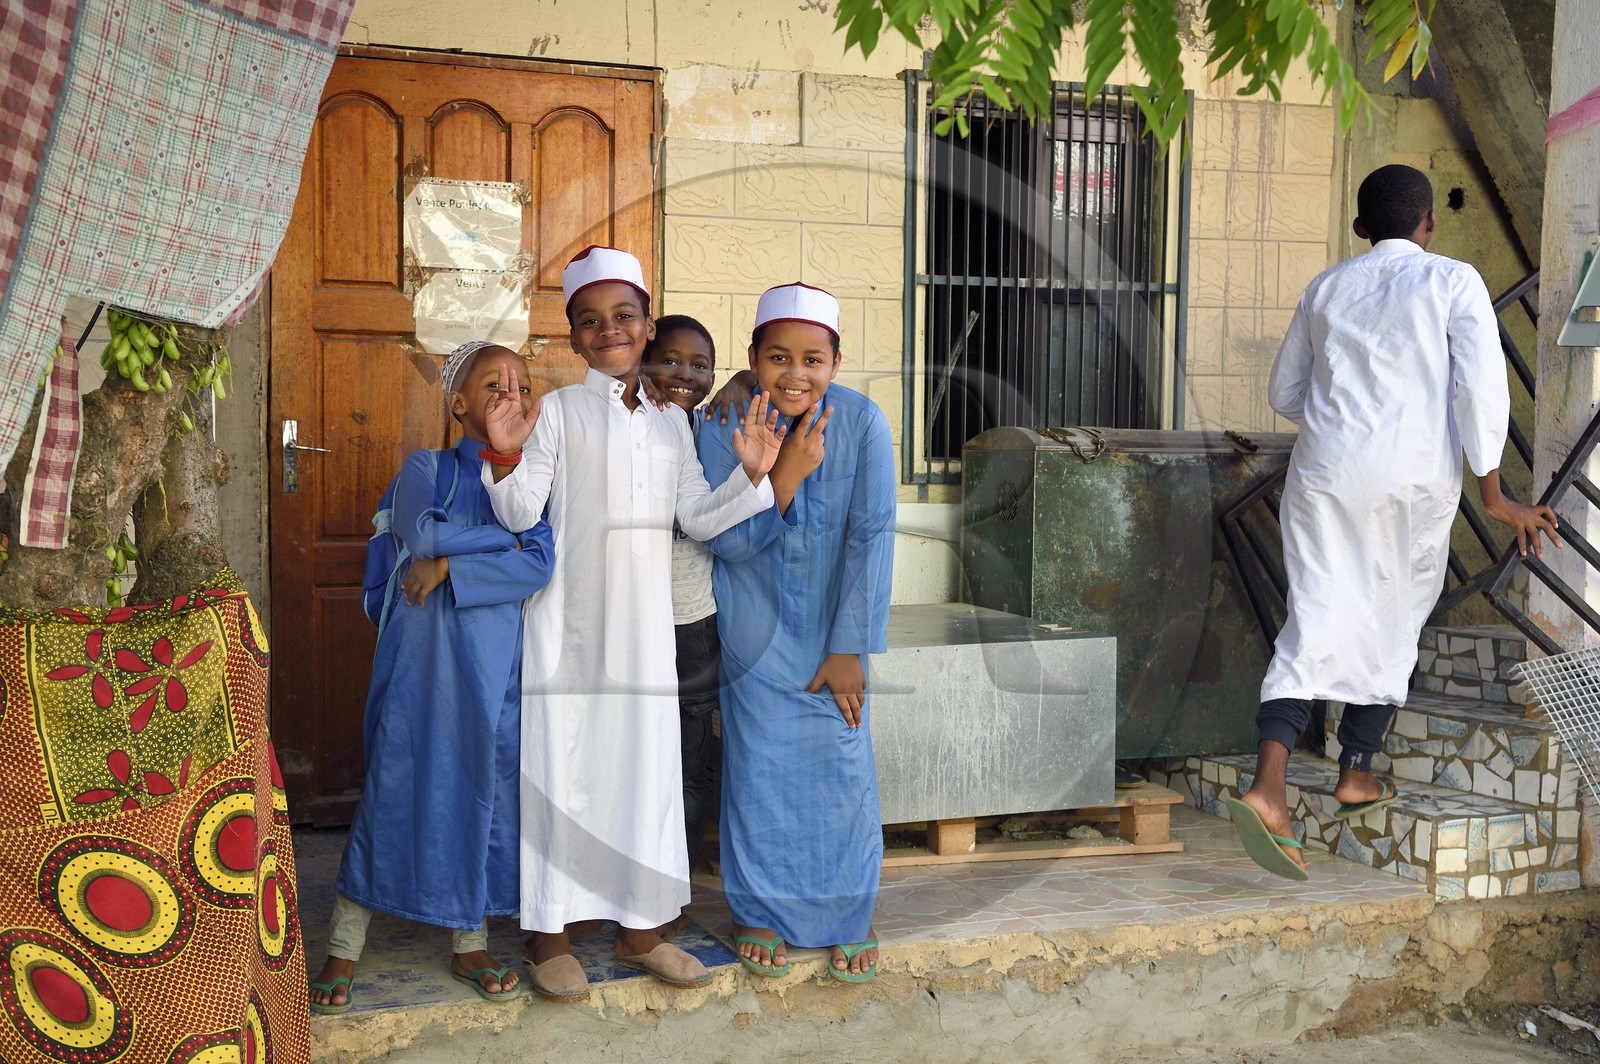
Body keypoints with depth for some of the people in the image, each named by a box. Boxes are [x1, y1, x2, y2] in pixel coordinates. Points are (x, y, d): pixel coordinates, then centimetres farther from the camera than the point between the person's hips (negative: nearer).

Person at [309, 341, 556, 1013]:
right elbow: (423, 534, -15)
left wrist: (449, 565, -12)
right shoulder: (426, 470, 6)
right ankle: (343, 951, 8)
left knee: (488, 790, 7)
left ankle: (470, 945, 21)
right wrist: (506, 537, -8)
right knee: (396, 788, -2)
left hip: (499, 659, 3)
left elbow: (539, 566, -7)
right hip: (424, 654, -2)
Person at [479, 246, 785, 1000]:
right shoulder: (558, 411, 0)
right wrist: (507, 458, -24)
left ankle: (639, 930, 19)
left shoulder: (672, 424, 14)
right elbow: (520, 514, -6)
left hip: (643, 630, 4)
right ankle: (549, 935, 11)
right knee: (562, 768, -1)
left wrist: (750, 475, -2)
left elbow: (699, 518, 11)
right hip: (568, 626, -4)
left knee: (644, 766, 7)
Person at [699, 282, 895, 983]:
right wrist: (787, 472, -30)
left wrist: (848, 649, -14)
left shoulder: (862, 423, -16)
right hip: (758, 628, 0)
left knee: (843, 764, -1)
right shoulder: (725, 430, -15)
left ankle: (848, 917, 17)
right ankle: (759, 913, 19)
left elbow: (872, 536, -14)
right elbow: (729, 542, -16)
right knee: (760, 767, 0)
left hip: (833, 627, 0)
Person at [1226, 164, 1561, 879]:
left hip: (1325, 471, 2)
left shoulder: (1326, 289, 12)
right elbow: (1480, 390, -8)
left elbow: (1285, 392, 19)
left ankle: (1268, 787, -20)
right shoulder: (1452, 283, 0)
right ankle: (1356, 774, 27)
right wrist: (1493, 496, -2)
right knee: (1392, 621, 16)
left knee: (1318, 619, -3)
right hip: (1415, 478, -2)